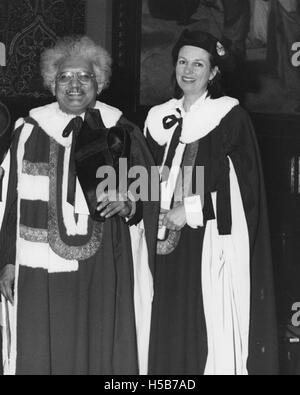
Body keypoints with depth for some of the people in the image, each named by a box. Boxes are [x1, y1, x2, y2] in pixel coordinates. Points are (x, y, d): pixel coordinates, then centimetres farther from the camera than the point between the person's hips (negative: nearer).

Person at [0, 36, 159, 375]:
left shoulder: (120, 133, 4)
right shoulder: (29, 132, 6)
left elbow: (150, 195, 7)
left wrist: (128, 205, -14)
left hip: (101, 269, 0)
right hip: (39, 270, 1)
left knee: (98, 354, 3)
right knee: (39, 356, 3)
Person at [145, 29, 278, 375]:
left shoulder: (230, 115, 0)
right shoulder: (160, 117, 14)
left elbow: (237, 177, -7)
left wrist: (191, 209, -12)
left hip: (211, 235, -4)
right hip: (167, 234, 4)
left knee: (210, 318, -6)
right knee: (168, 321, 3)